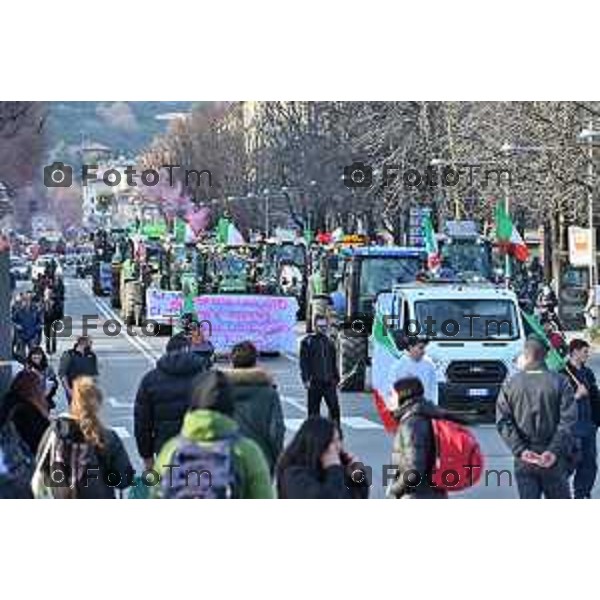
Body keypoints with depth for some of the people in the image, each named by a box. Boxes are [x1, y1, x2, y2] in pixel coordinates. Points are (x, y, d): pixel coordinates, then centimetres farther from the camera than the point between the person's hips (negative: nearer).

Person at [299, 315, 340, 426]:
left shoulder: (330, 342, 14)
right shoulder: (308, 341, 0)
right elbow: (304, 362, -4)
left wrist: (336, 378, 16)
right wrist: (306, 379, -11)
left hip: (329, 383, 3)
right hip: (314, 383, -3)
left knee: (334, 408, -6)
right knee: (313, 411, 3)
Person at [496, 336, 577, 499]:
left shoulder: (510, 385, 1)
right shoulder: (559, 382, -4)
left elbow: (503, 422, -5)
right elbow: (568, 420, -12)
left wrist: (520, 450, -10)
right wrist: (555, 451, -15)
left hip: (523, 460, 1)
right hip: (553, 460, -1)